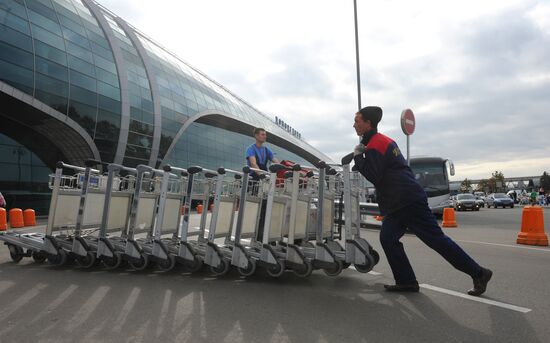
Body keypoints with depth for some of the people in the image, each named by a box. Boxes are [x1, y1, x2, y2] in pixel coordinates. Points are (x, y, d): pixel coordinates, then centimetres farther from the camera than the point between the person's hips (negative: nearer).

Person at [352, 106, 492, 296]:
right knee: (387, 238, 4)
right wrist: (360, 157, 9)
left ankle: (478, 273, 9)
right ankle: (406, 282, 7)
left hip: (409, 201, -10)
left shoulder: (374, 145, -13)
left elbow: (373, 176, -20)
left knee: (436, 238, -3)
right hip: (396, 203, 10)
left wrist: (358, 157, -9)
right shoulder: (383, 140, 19)